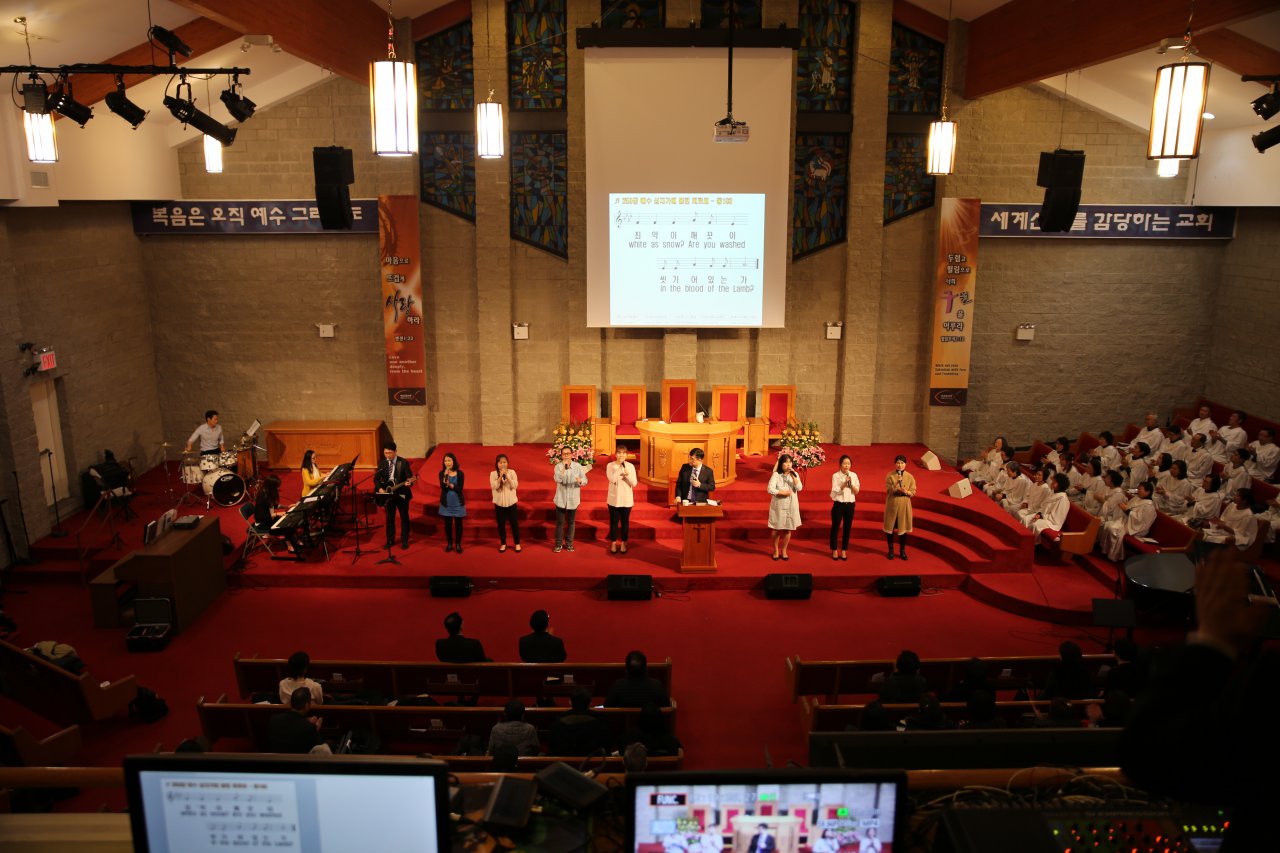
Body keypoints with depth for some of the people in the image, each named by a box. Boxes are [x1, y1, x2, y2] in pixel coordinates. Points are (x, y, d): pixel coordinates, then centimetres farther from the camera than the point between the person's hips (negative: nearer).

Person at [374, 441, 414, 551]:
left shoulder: (403, 462, -9)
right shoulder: (382, 463, 1)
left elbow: (410, 477, -14)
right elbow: (376, 478, 4)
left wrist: (409, 482, -36)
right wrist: (380, 488, -12)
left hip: (402, 494, -3)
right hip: (388, 494, 3)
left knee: (404, 517, 5)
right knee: (389, 518, 9)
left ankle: (404, 540, 16)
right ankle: (390, 540, 20)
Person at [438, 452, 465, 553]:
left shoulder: (460, 473, -5)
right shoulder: (442, 473, -4)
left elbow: (460, 488, -11)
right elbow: (442, 487, -17)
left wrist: (450, 485, -23)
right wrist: (445, 476, -29)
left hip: (458, 503, -1)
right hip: (446, 503, 1)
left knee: (458, 524, 4)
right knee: (448, 524, 8)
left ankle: (458, 544, 15)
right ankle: (449, 544, 21)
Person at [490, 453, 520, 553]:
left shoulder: (512, 472, -3)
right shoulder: (493, 473, -3)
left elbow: (515, 486, -12)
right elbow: (494, 486, -15)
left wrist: (507, 476, -21)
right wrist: (500, 476, -24)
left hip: (511, 502, 0)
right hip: (499, 503, 0)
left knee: (514, 523, 5)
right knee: (501, 524, 7)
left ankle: (517, 543, 17)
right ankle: (503, 544, 21)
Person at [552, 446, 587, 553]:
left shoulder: (578, 466, -3)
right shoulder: (558, 466, -6)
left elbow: (585, 480, -5)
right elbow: (557, 479, -21)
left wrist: (580, 481, -28)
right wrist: (564, 468, -29)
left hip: (573, 500, 1)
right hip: (561, 499, -1)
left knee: (570, 522, 11)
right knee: (559, 522, 4)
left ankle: (569, 543, 23)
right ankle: (558, 544, 15)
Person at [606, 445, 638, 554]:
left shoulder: (630, 466, 0)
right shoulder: (610, 465, -3)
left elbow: (634, 483, -6)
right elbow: (612, 479, -19)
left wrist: (627, 474, -23)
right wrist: (620, 467, -20)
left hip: (626, 499, 1)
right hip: (614, 499, -1)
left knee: (625, 522, 7)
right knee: (614, 522, 6)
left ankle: (623, 544, 18)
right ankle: (613, 544, 17)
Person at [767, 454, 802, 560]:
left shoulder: (795, 474, 3)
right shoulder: (776, 475, -7)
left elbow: (799, 488, -10)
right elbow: (770, 489, -16)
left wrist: (793, 476, -19)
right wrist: (783, 493, -19)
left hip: (791, 506, 3)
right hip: (778, 506, -3)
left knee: (788, 529, 8)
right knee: (777, 529, 5)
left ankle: (784, 551, 23)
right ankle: (776, 551, 21)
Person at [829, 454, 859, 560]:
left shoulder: (854, 475, 3)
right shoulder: (836, 476, -7)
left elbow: (856, 491, -1)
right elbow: (836, 491, -14)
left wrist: (851, 483, -18)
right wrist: (845, 482, -26)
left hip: (850, 504, 3)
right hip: (839, 504, -3)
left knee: (847, 528, 9)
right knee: (835, 527, 4)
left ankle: (844, 551, 20)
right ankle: (834, 550, 17)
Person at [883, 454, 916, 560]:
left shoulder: (910, 477, -2)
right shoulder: (890, 475, -6)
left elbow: (913, 492, 0)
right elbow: (889, 490, -13)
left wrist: (907, 492, -21)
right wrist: (897, 482, -25)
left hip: (904, 505, 1)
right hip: (892, 504, -1)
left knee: (903, 527, 7)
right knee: (890, 527, 7)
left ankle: (902, 551, 20)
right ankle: (890, 550, 22)